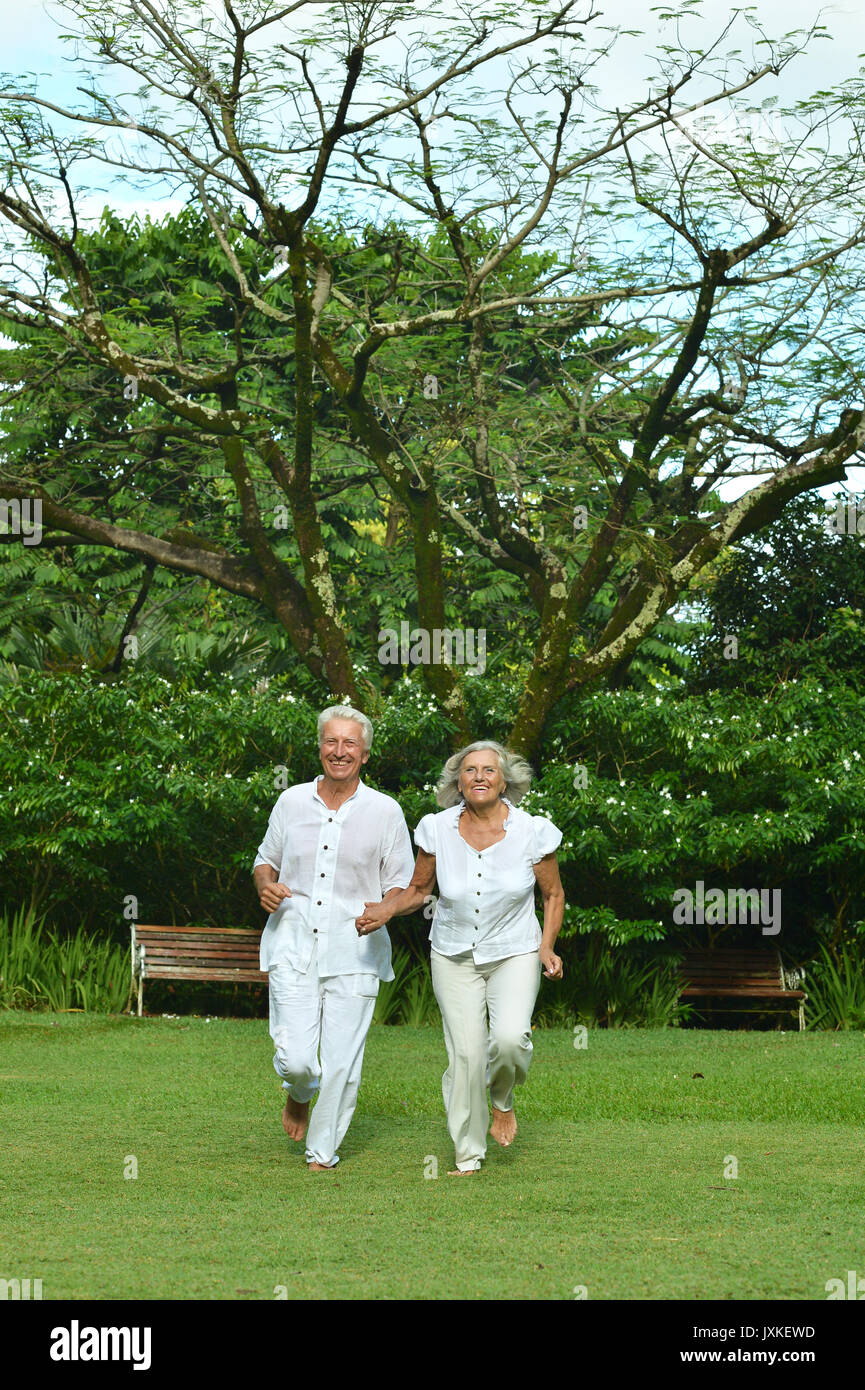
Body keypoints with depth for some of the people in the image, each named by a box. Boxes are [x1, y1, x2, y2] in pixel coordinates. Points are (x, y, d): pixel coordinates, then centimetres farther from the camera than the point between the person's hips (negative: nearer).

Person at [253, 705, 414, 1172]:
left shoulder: (385, 811, 3)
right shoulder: (292, 801, 8)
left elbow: (401, 883, 7)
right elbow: (265, 858, 21)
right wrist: (266, 885, -2)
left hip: (354, 950, -1)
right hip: (293, 944, 1)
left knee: (342, 1060, -3)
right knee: (296, 1057, -9)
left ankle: (323, 1150, 16)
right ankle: (298, 1094, 28)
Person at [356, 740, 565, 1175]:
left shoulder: (531, 832, -12)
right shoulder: (438, 830, -9)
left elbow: (553, 893, 3)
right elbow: (418, 890, 5)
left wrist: (547, 948, -8)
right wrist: (385, 909, -13)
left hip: (514, 954, -1)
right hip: (455, 956, 1)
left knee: (510, 1037, -24)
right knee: (466, 1053, -7)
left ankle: (502, 1098, 11)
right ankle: (468, 1155, 11)